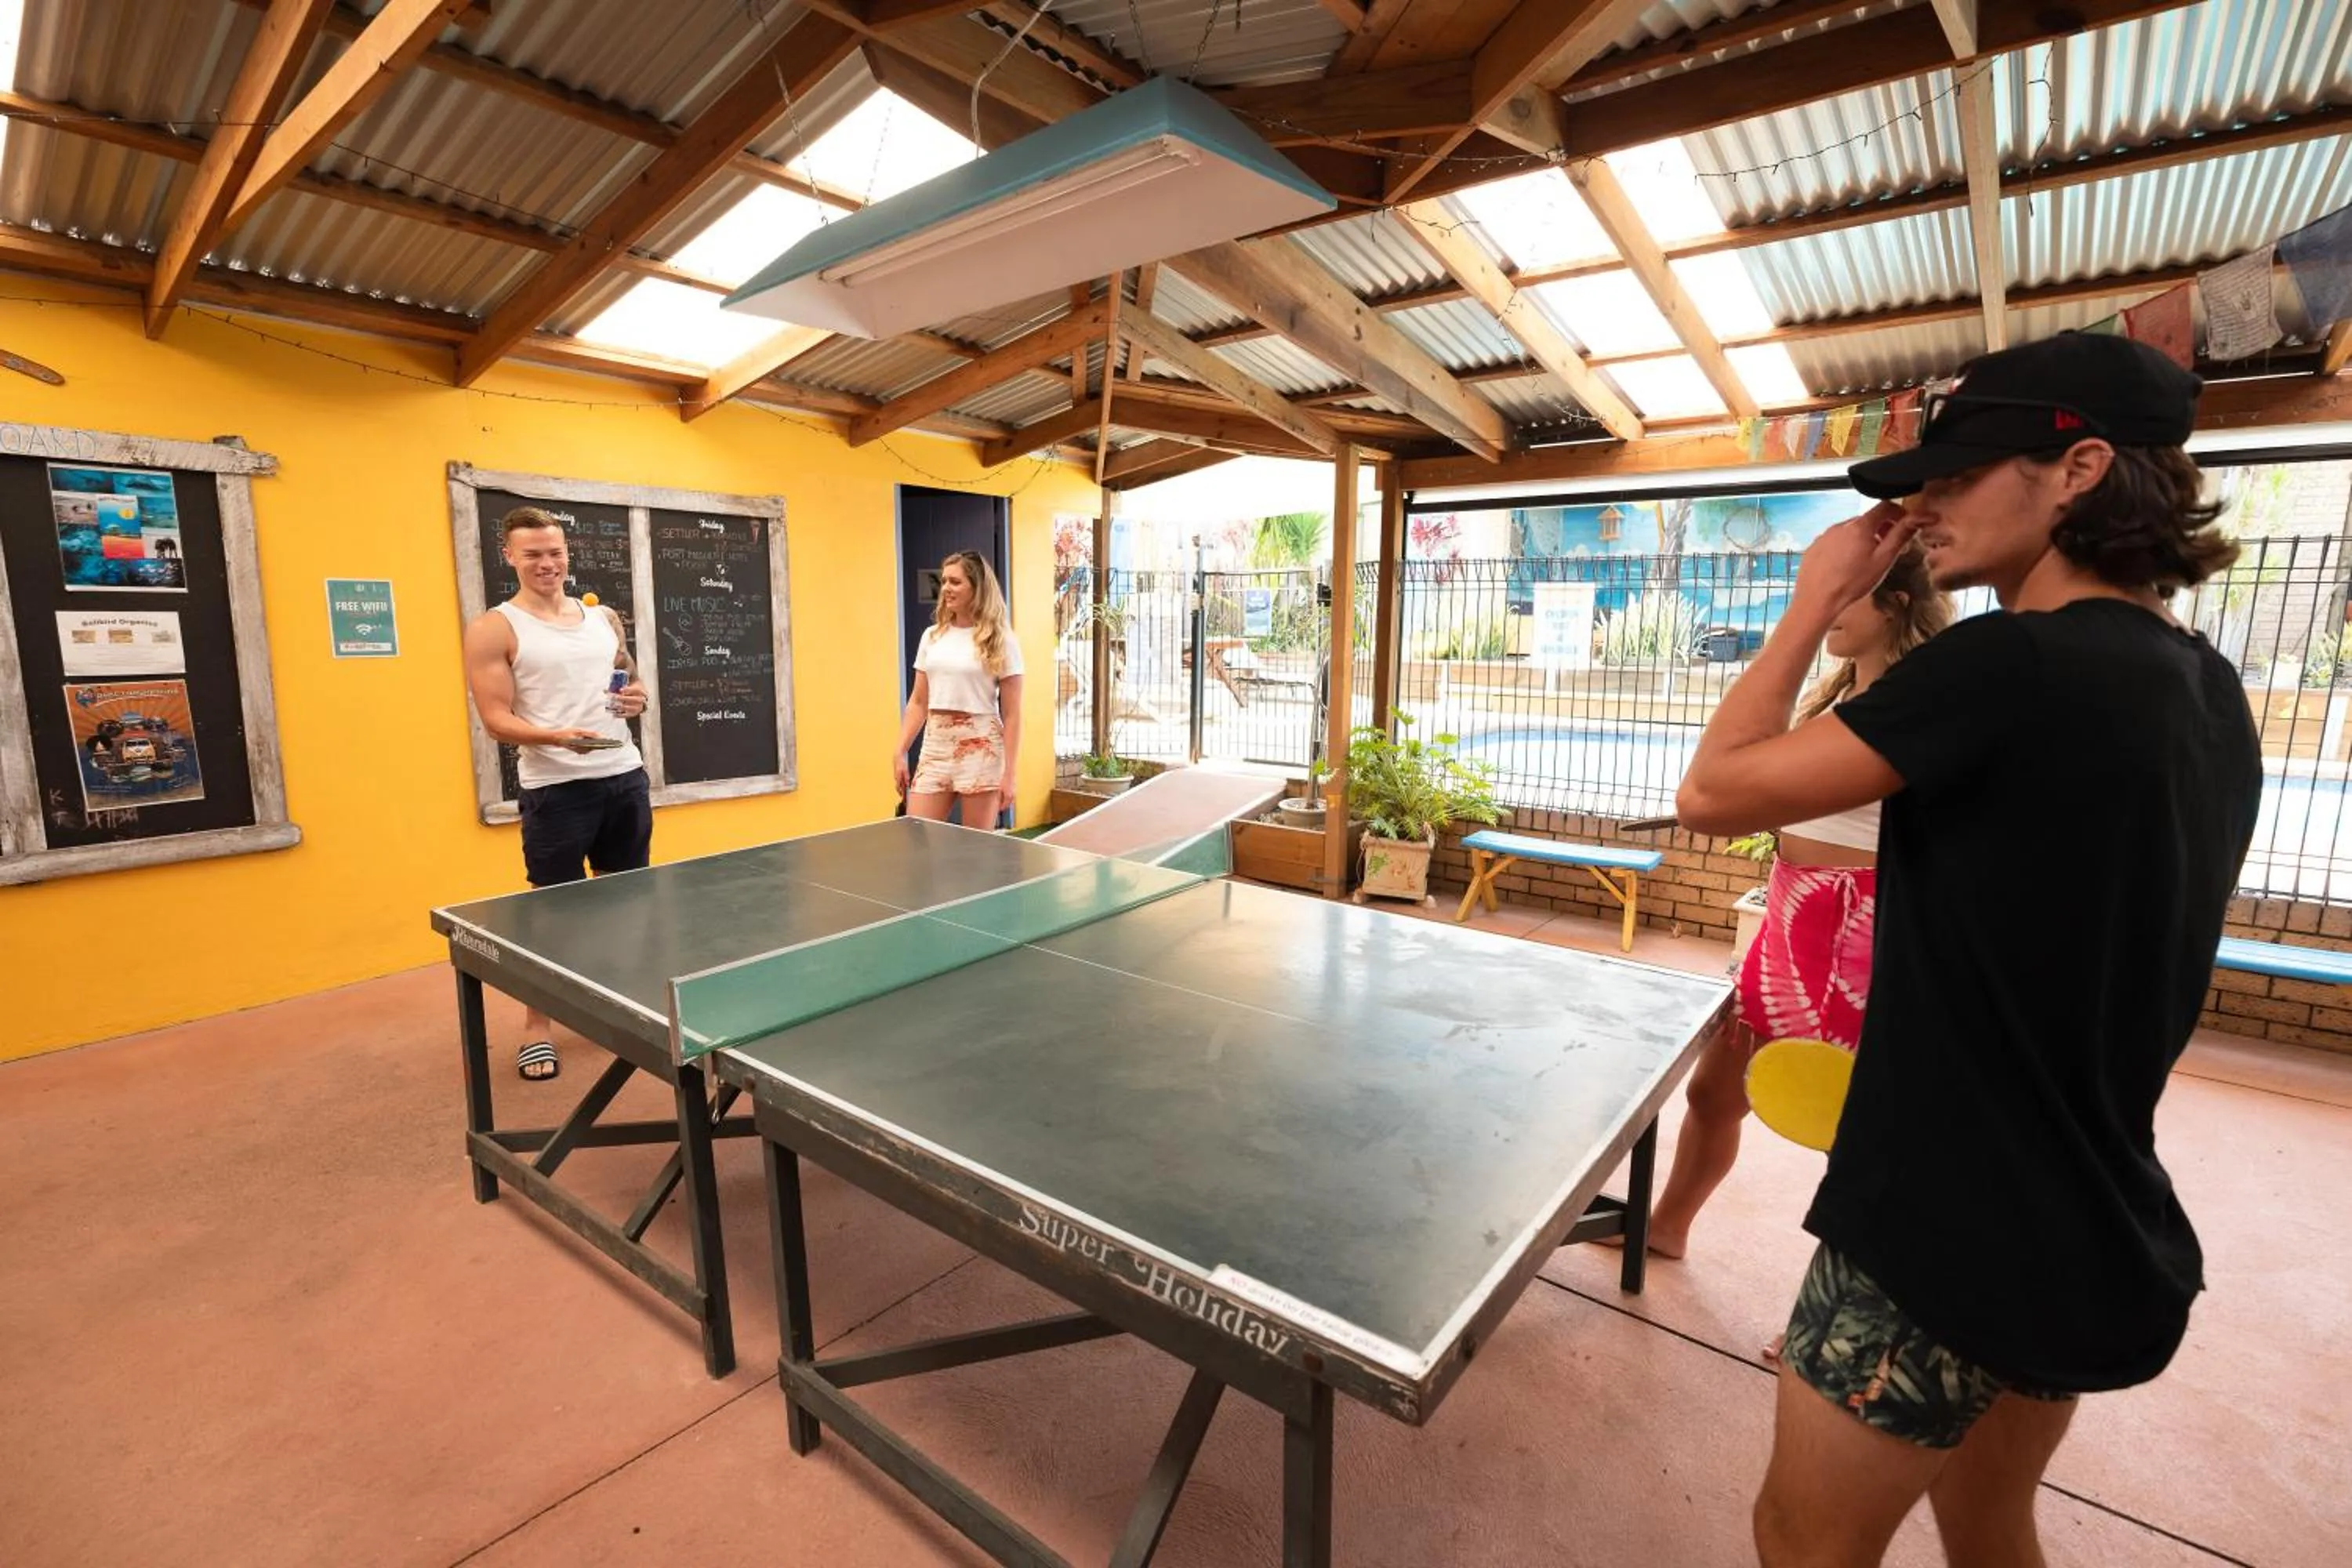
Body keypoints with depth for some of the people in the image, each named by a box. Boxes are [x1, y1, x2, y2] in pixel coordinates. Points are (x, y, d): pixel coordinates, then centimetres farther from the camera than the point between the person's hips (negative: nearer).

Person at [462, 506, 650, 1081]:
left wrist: (638, 699, -2)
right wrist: (557, 737, -27)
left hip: (624, 776, 5)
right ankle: (537, 1027, 19)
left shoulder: (603, 618, 13)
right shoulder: (494, 629, -3)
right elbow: (497, 720, -9)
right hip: (555, 788, -5)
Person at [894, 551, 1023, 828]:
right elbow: (918, 702, 14)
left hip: (981, 749, -4)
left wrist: (1009, 774, -10)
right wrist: (900, 753, 6)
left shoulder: (1000, 641, -3)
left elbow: (1011, 714, -5)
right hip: (935, 746, 5)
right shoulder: (932, 635, 11)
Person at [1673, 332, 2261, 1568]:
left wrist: (1816, 601, -11)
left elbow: (1714, 792, -20)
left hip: (1953, 1229, -9)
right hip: (2092, 1230, 9)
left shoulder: (2010, 662, -24)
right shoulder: (2207, 693, 5)